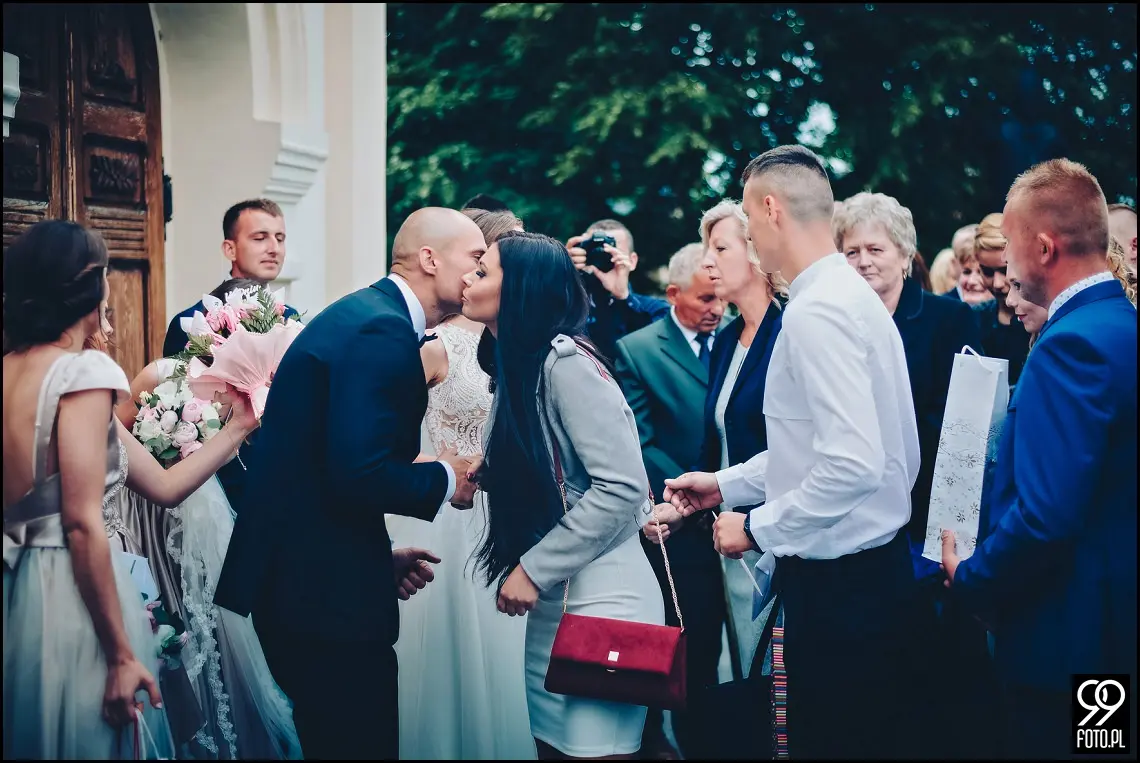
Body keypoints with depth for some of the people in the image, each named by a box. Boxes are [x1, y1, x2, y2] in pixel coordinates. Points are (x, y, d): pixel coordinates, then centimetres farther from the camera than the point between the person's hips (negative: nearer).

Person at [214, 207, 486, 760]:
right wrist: (445, 481, -9)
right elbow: (359, 474, -26)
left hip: (297, 577, 11)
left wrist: (380, 557, 15)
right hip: (325, 590, -11)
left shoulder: (363, 314, 15)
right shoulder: (384, 330, -17)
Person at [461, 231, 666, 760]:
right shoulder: (515, 366, 11)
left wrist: (534, 570, -16)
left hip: (599, 600, -9)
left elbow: (623, 485, -20)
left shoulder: (566, 361, -15)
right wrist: (480, 475, 0)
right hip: (550, 600, 9)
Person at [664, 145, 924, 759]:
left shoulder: (816, 311, -19)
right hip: (869, 565, 10)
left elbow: (853, 463, -27)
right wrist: (727, 483, 20)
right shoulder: (849, 293, 11)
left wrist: (758, 528, -15)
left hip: (839, 582, -10)